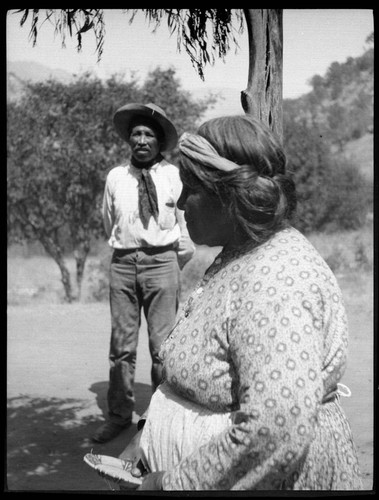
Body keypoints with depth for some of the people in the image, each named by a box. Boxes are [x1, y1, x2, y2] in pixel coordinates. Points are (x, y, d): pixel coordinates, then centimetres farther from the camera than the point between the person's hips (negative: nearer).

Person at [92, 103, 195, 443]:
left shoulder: (173, 175, 2)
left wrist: (173, 265, 10)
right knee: (121, 345, 6)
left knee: (162, 344, 2)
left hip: (162, 261, -2)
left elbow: (186, 224, 6)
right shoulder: (115, 177, 6)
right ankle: (119, 415, 17)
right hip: (123, 262, 2)